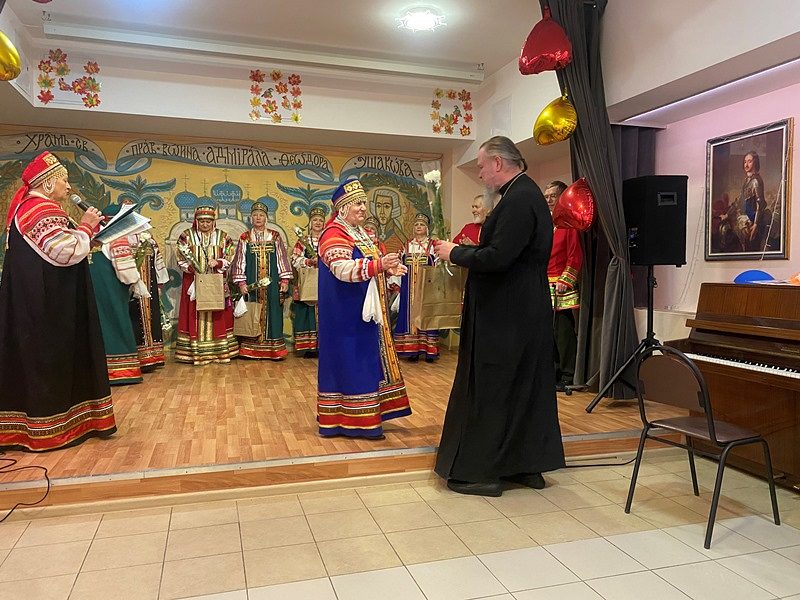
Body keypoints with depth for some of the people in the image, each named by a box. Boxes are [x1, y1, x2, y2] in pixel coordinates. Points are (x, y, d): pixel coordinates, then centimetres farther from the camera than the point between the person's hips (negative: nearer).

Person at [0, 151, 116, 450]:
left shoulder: (27, 206, 18)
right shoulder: (42, 210, -16)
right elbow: (66, 251, -25)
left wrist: (85, 229, 12)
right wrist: (85, 226, -12)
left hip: (32, 299, 10)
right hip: (47, 302, -10)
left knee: (34, 355, 14)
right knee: (48, 356, -3)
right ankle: (49, 426, 7)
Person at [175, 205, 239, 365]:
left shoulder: (222, 237, 5)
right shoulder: (187, 236, 3)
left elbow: (229, 259, 3)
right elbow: (182, 260, 1)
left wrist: (217, 263, -16)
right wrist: (194, 271, -15)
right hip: (194, 282, -1)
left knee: (218, 316, 3)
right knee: (195, 316, -2)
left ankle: (220, 351, 7)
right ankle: (195, 352, 0)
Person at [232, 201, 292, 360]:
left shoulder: (275, 237, 7)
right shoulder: (245, 238, 6)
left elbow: (282, 258, 5)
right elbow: (239, 261, 4)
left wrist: (284, 280, -2)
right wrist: (241, 283, -5)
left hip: (272, 283, 0)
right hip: (251, 284, 0)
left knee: (272, 312, 1)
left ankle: (273, 348, 6)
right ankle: (250, 349, 7)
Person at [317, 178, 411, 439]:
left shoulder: (360, 232, 15)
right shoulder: (334, 234, -14)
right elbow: (344, 269, -28)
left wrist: (388, 268, 4)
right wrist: (379, 264, -37)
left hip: (365, 309, 10)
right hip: (347, 313, -10)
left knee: (365, 360, 13)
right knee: (350, 361, -3)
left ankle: (363, 415, 23)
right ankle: (353, 420, 6)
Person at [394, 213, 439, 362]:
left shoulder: (432, 245, 4)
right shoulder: (408, 245, 13)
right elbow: (401, 265, 15)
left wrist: (429, 258, -15)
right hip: (410, 286, 3)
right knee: (410, 313, 1)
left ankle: (428, 349, 2)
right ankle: (412, 349, 6)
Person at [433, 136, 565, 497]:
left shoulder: (518, 200, -19)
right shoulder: (525, 194, 13)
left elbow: (498, 258, -26)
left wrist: (455, 254, -11)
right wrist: (461, 250, 10)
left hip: (505, 317, -10)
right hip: (528, 314, 10)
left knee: (488, 389, 0)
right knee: (526, 386, 16)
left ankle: (482, 471, 12)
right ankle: (529, 465, 29)